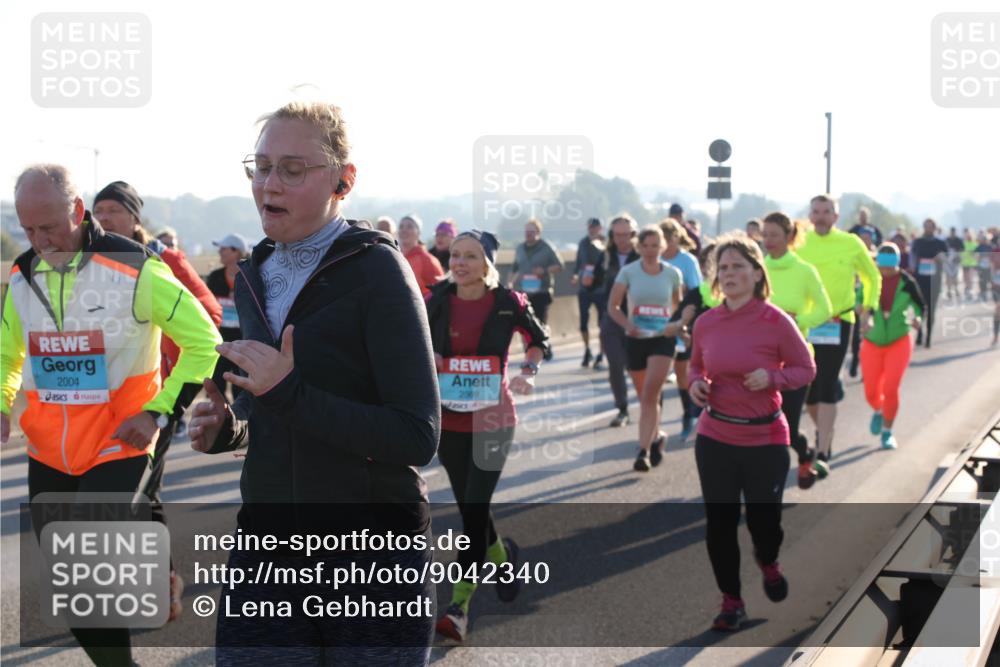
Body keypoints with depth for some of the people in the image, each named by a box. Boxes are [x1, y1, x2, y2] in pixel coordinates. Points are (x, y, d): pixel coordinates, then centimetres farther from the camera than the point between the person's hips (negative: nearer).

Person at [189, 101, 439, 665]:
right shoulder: (255, 278, 8)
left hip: (374, 548, -5)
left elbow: (418, 438, -19)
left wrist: (289, 394, -25)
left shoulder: (377, 269, -12)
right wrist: (229, 428, 0)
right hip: (269, 542, 6)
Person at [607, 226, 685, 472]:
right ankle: (656, 438, 35)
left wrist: (679, 324, -2)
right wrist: (627, 324, -16)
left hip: (662, 340, -2)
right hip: (635, 339, 2)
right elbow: (613, 306, -1)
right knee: (645, 397, 12)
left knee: (650, 395, -15)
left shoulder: (672, 274, 0)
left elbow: (680, 305, 13)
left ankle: (644, 450, -15)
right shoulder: (628, 272, -2)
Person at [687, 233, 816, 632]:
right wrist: (696, 383, -5)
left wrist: (771, 378, -21)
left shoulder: (776, 322, -12)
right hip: (714, 438, 3)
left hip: (765, 439, -3)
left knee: (764, 520, 6)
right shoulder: (705, 323, -1)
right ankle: (731, 601, 23)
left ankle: (768, 563, 43)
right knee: (719, 522, 5)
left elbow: (805, 369, -3)